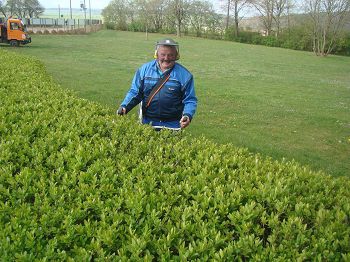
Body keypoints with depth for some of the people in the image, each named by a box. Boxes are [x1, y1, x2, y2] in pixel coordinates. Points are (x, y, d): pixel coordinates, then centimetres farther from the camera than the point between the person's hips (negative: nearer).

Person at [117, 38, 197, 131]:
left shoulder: (184, 75, -3)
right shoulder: (144, 69, 2)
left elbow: (190, 100, -2)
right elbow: (134, 92, 5)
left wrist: (187, 115, -20)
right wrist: (124, 106, -11)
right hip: (147, 123, 2)